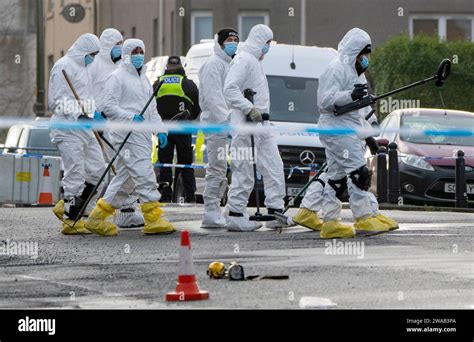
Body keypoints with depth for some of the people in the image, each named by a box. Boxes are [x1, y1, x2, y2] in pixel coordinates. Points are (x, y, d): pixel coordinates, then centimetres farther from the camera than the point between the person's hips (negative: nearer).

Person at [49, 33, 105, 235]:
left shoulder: (83, 67, 20)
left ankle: (67, 207, 17)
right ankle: (71, 221, 0)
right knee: (75, 174, -8)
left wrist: (94, 113, 16)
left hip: (84, 127, 10)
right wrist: (80, 113, -24)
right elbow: (57, 101, -16)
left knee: (97, 169, 7)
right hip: (68, 129, -10)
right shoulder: (64, 67, -10)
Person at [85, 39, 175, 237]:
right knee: (144, 175, -13)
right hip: (127, 135, -9)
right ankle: (153, 220, -12)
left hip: (142, 136, 9)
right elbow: (108, 106, -12)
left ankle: (98, 218, 16)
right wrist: (130, 117, -23)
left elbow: (151, 108, 27)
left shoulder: (144, 79, 23)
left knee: (125, 179, 10)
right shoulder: (118, 77, -5)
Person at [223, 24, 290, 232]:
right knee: (244, 172, -7)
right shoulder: (243, 59, -10)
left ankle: (275, 212, 9)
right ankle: (235, 216, -3)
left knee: (274, 168, 7)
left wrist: (263, 113, 16)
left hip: (261, 125, 10)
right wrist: (250, 109, -24)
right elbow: (230, 89, -21)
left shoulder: (255, 61, 21)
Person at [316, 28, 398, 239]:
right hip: (337, 131, -10)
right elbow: (325, 100, -19)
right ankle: (364, 218, -13)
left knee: (337, 177, 8)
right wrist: (350, 95, -31)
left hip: (351, 131, 10)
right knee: (358, 172, -14)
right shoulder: (336, 69, -10)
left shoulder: (355, 71, 22)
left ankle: (330, 223, 9)